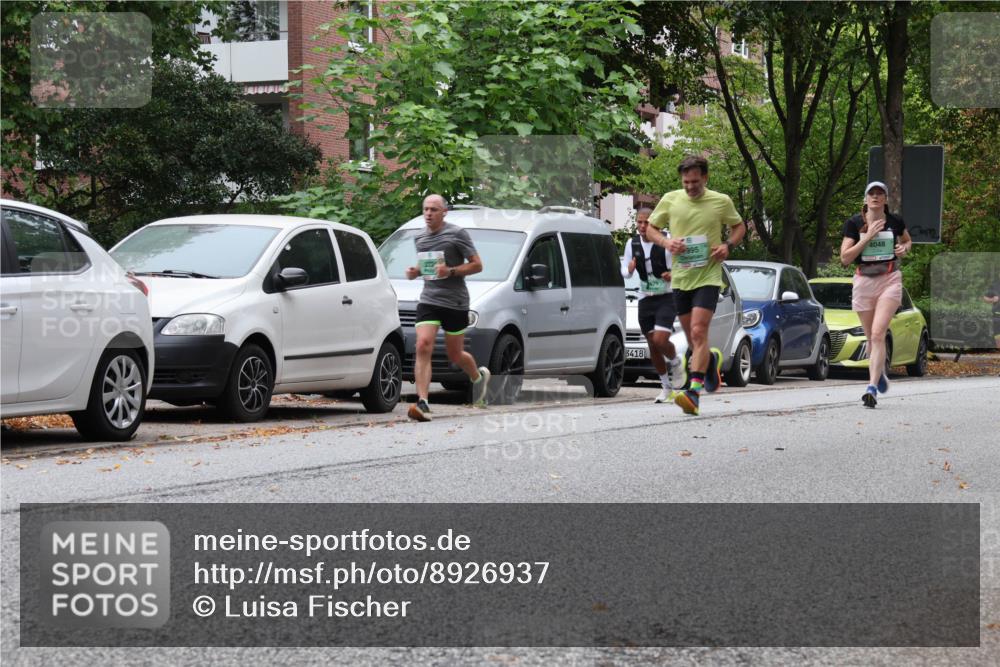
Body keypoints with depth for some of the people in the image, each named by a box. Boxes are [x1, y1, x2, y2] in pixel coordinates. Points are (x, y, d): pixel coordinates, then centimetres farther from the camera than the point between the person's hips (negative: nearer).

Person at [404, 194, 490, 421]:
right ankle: (423, 403, -24)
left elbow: (477, 265, -4)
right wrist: (415, 272, 5)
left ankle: (478, 376, 42)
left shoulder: (457, 234, -5)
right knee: (423, 346, -17)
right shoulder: (420, 238, 12)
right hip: (428, 300, 4)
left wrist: (451, 271, -18)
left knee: (455, 355, 8)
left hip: (455, 302, -4)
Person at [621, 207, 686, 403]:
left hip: (666, 298, -5)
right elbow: (624, 271, 11)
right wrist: (629, 269, -12)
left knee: (660, 340, -20)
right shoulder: (632, 244, 2)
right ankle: (666, 387, 24)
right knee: (652, 346, 8)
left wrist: (673, 276, -28)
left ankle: (676, 362, 13)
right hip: (645, 299, 5)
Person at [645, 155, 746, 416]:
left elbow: (739, 226, 15)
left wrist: (728, 245, -5)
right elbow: (650, 228, 12)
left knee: (699, 332, -17)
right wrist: (666, 242, -9)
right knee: (691, 337, 12)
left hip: (708, 277, -3)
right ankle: (712, 359, 46)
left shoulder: (721, 202, -1)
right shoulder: (670, 200, 2)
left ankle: (694, 393, -23)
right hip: (680, 277, 3)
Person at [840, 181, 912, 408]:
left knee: (878, 333, -18)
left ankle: (872, 388, -24)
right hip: (863, 281, 2)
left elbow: (907, 239, 25)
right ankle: (880, 373, 39)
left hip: (890, 280, -2)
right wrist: (868, 237, -14)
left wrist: (904, 248, 1)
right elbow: (845, 258, -6)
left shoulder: (895, 222, 3)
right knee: (871, 337, 11)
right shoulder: (854, 223, -1)